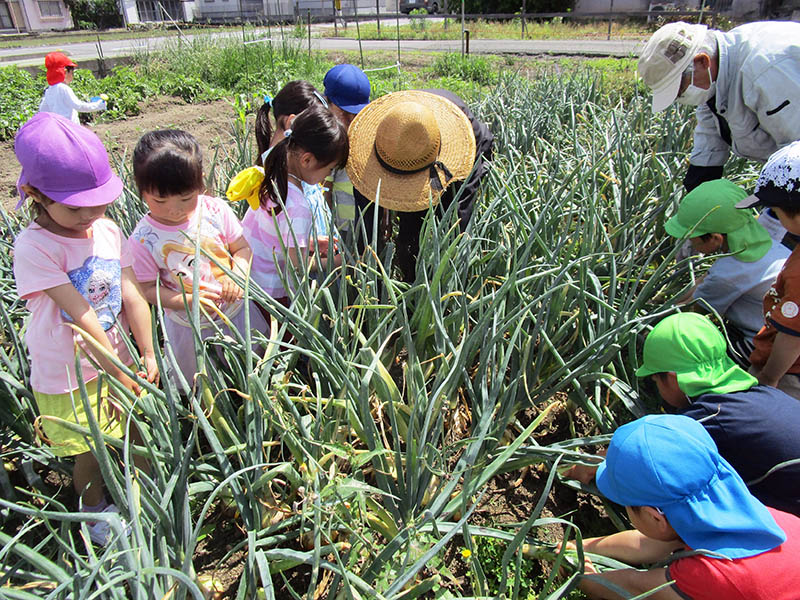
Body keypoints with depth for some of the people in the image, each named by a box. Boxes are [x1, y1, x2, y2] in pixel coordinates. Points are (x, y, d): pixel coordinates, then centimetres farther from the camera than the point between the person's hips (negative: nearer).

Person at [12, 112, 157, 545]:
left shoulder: (108, 231, -5)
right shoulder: (34, 247, -22)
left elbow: (133, 297, -8)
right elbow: (82, 316, -25)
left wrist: (148, 356, -13)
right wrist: (119, 374, -24)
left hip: (115, 358, 5)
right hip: (67, 378, -4)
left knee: (139, 434, 18)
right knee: (92, 454, 12)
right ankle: (96, 512, 42)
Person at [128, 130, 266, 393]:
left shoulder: (216, 210, -14)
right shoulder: (144, 239, -18)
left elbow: (242, 247, -4)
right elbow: (149, 289, -11)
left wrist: (239, 275, -25)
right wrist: (187, 301, -28)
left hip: (235, 310, 2)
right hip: (188, 326, -2)